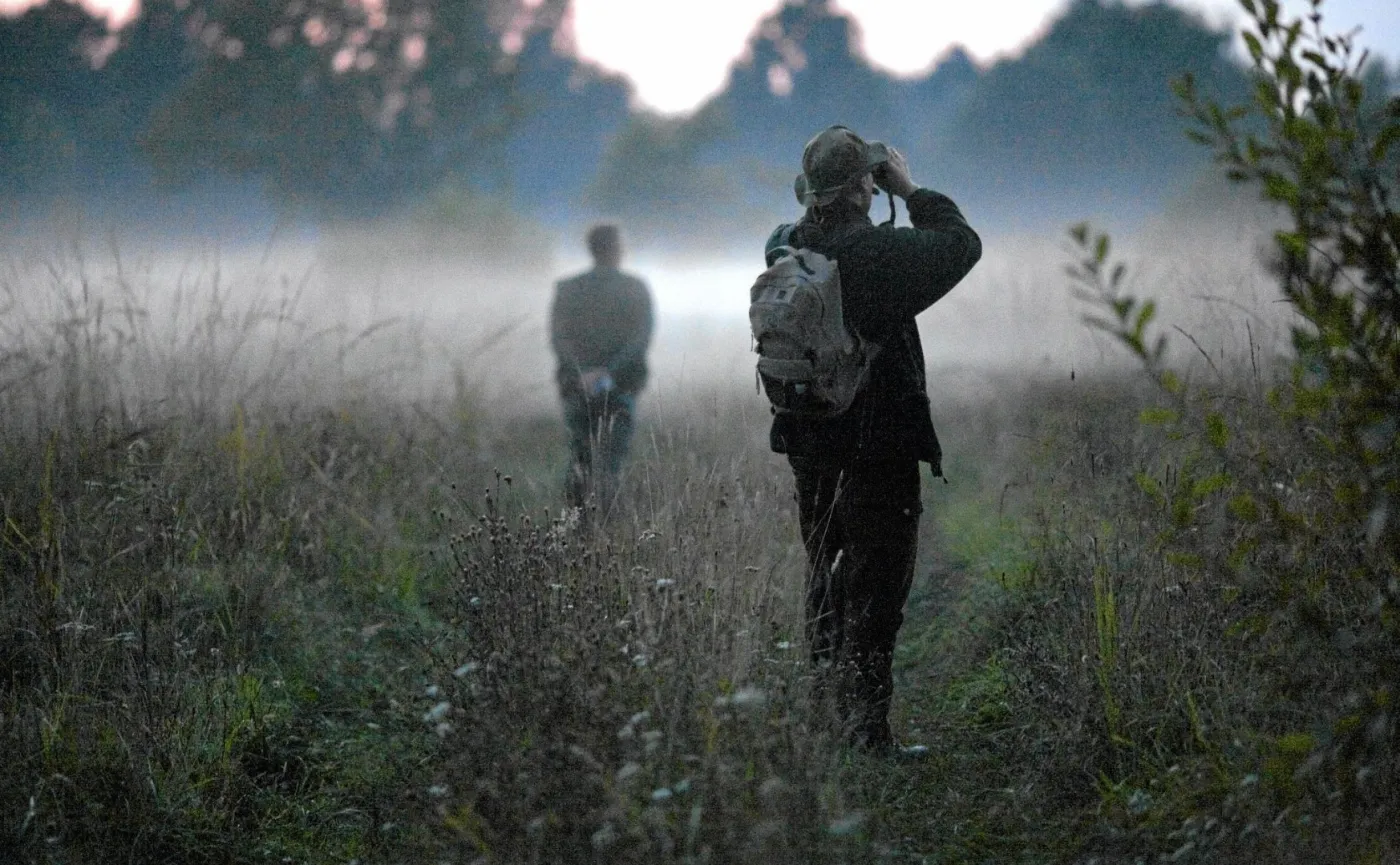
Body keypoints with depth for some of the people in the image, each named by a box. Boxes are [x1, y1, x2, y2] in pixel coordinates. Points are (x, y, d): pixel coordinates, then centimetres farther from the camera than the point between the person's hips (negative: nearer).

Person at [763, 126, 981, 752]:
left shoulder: (785, 251, 1)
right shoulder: (880, 252, -19)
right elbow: (961, 244, -6)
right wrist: (910, 192, 3)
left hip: (809, 447, 7)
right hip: (878, 450, -7)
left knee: (827, 572, 22)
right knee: (876, 585, -2)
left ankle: (827, 695, 34)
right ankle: (863, 723, -4)